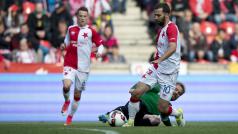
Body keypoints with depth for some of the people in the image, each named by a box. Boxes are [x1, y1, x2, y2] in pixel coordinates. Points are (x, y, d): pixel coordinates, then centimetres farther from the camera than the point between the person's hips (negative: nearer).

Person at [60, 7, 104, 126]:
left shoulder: (91, 31, -1)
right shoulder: (71, 29, 6)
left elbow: (100, 44, 2)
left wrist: (99, 52, -19)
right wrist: (63, 46, -3)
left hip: (83, 67, 0)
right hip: (70, 64, 0)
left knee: (77, 94, 7)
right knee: (66, 86, -24)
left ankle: (70, 117, 25)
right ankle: (66, 101, 10)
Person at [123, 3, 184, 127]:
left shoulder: (171, 27, -16)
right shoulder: (161, 30, 15)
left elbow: (172, 48, -33)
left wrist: (160, 60, -47)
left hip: (168, 74, -8)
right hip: (156, 69, 8)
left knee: (162, 109, -5)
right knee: (136, 92, -11)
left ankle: (178, 113, 27)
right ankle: (130, 122, 1)